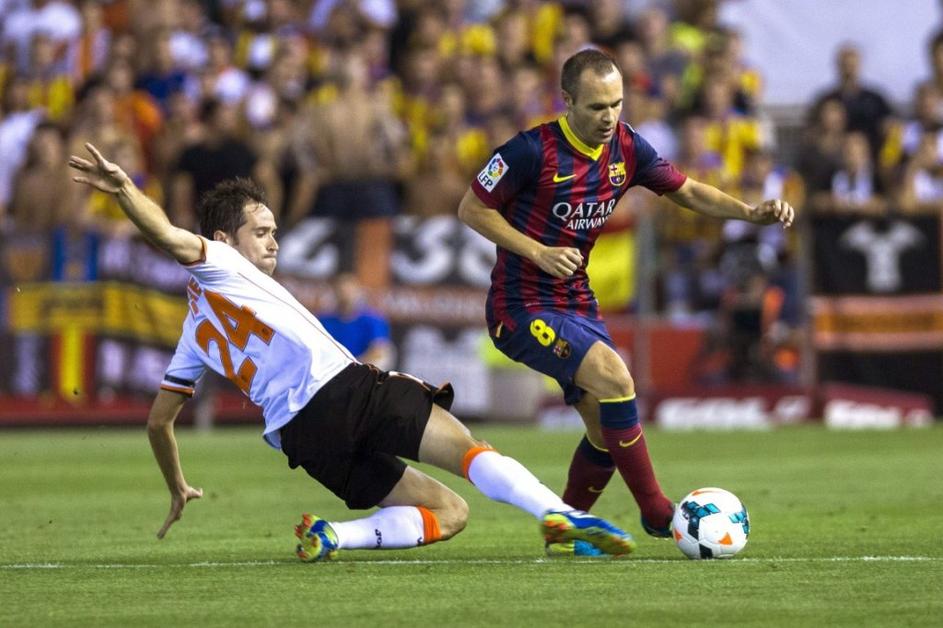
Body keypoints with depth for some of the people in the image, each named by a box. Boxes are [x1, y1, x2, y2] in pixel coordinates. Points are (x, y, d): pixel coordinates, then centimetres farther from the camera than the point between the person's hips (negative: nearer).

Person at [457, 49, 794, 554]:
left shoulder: (626, 148, 0)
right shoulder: (534, 150, -19)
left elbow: (686, 191, 11)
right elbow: (471, 208, -11)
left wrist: (750, 212, -5)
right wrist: (537, 252, -20)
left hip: (577, 302, 8)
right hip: (523, 308, -7)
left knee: (608, 427, 5)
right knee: (614, 378, -24)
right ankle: (656, 513, -14)